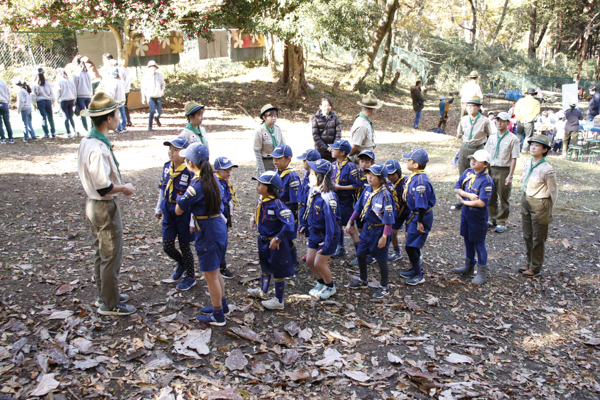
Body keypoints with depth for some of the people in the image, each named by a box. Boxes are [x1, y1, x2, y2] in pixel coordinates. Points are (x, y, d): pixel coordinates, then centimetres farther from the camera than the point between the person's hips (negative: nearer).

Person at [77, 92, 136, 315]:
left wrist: (118, 184, 8)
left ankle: (105, 295, 37)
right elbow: (103, 188, -27)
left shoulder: (87, 142, 4)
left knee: (101, 253, 21)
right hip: (105, 207, -10)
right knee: (111, 256, 3)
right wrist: (124, 188, -12)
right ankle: (110, 304, 16)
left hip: (93, 203, 10)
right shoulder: (99, 148, -27)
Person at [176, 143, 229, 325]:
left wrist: (180, 197, 6)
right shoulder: (212, 178, 4)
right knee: (215, 271, 23)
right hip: (220, 227, 9)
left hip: (208, 233, -9)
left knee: (210, 274, 4)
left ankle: (218, 316, 15)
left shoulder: (197, 184, -21)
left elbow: (178, 210, -14)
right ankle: (222, 305, 38)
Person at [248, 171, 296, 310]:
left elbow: (289, 222, -35)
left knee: (278, 272, 7)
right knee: (265, 267, 27)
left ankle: (278, 301, 22)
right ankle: (263, 291, 49)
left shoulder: (276, 204, -29)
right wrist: (254, 218, 4)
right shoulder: (260, 200, -3)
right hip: (263, 240, 9)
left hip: (275, 243, -9)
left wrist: (278, 238, -29)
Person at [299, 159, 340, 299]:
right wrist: (304, 225, 17)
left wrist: (327, 241, -27)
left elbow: (331, 219, -27)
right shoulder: (312, 190, -2)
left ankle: (330, 287, 25)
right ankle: (321, 283, 38)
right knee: (309, 260, 14)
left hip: (326, 235, -8)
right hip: (314, 232, 8)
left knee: (319, 263, 0)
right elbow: (307, 208, 13)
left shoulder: (327, 197, -27)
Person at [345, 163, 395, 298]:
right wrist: (350, 222, 8)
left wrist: (384, 237, -20)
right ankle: (363, 280, 38)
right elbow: (358, 207, 11)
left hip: (380, 230, -7)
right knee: (360, 254, 16)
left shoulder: (385, 195, -21)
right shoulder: (368, 190, 0)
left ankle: (384, 287, 23)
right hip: (368, 228, 7)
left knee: (381, 259, 5)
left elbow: (388, 218, -20)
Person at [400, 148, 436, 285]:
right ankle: (415, 269, 36)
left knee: (411, 246, -3)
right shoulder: (413, 177, 3)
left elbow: (422, 204, -25)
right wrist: (411, 217, 21)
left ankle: (419, 276, 11)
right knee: (412, 243, 20)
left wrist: (420, 222, -21)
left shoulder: (420, 180, -27)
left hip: (422, 216, -9)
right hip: (414, 213, 9)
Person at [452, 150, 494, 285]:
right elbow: (456, 189, -1)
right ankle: (468, 267, 37)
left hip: (478, 216, -7)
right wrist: (468, 195, -18)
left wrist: (464, 201, -14)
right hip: (466, 212, 7)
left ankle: (482, 274, 16)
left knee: (479, 244, 3)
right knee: (468, 240, 19)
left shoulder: (487, 181, -21)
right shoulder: (468, 173, 0)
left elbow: (481, 203, -26)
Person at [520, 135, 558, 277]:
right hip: (526, 201, 7)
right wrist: (525, 202, 14)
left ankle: (535, 268, 19)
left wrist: (548, 211, -5)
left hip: (540, 205, -7)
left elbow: (554, 191, -12)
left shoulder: (546, 169, -19)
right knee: (527, 236, 16)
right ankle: (530, 264, 30)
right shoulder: (527, 163, 2)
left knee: (538, 239, 6)